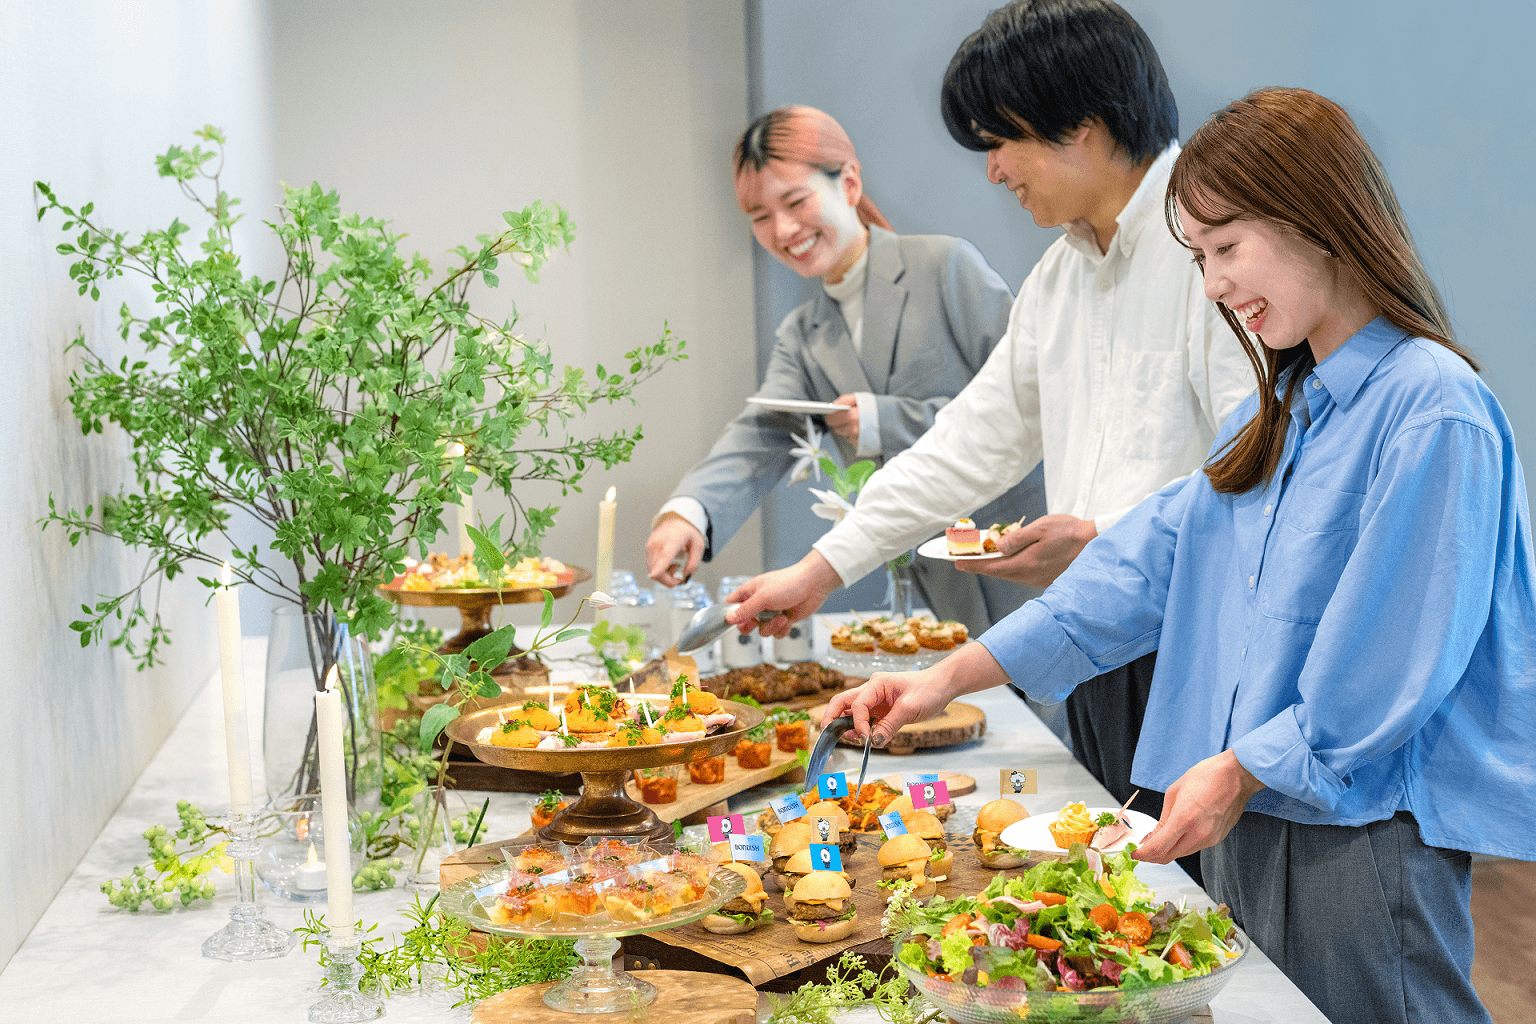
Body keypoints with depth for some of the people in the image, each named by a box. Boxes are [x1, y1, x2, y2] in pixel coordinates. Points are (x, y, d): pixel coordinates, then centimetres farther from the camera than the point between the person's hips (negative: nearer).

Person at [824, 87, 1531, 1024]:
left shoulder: (1436, 412, -16)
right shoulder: (1282, 409, 13)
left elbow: (1398, 661, -19)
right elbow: (1155, 559, 12)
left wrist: (1239, 770, -12)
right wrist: (952, 678, 8)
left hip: (1368, 830, -8)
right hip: (1254, 809, 8)